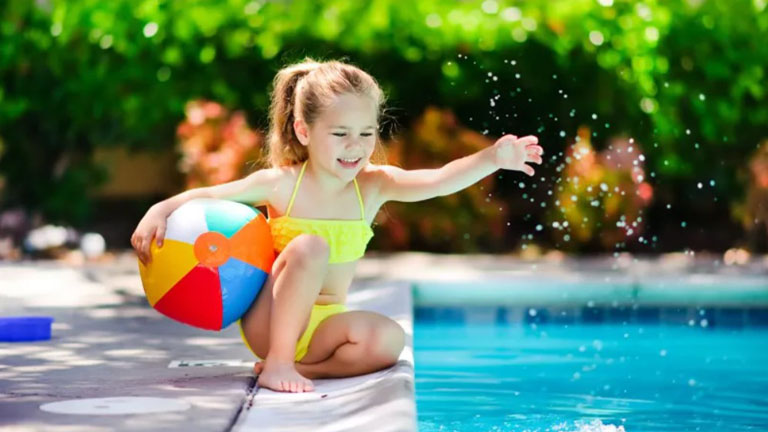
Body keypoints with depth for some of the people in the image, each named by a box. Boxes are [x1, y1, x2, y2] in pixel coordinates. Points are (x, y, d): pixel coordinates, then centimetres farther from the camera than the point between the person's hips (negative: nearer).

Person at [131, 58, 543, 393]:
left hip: (324, 324, 3)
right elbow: (206, 196, -2)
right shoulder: (280, 184, -11)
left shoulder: (373, 184, -5)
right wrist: (160, 211, -19)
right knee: (311, 247, -30)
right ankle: (277, 364, -23)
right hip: (268, 322, -3)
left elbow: (437, 180, -20)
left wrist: (492, 158, -36)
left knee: (389, 339, -25)